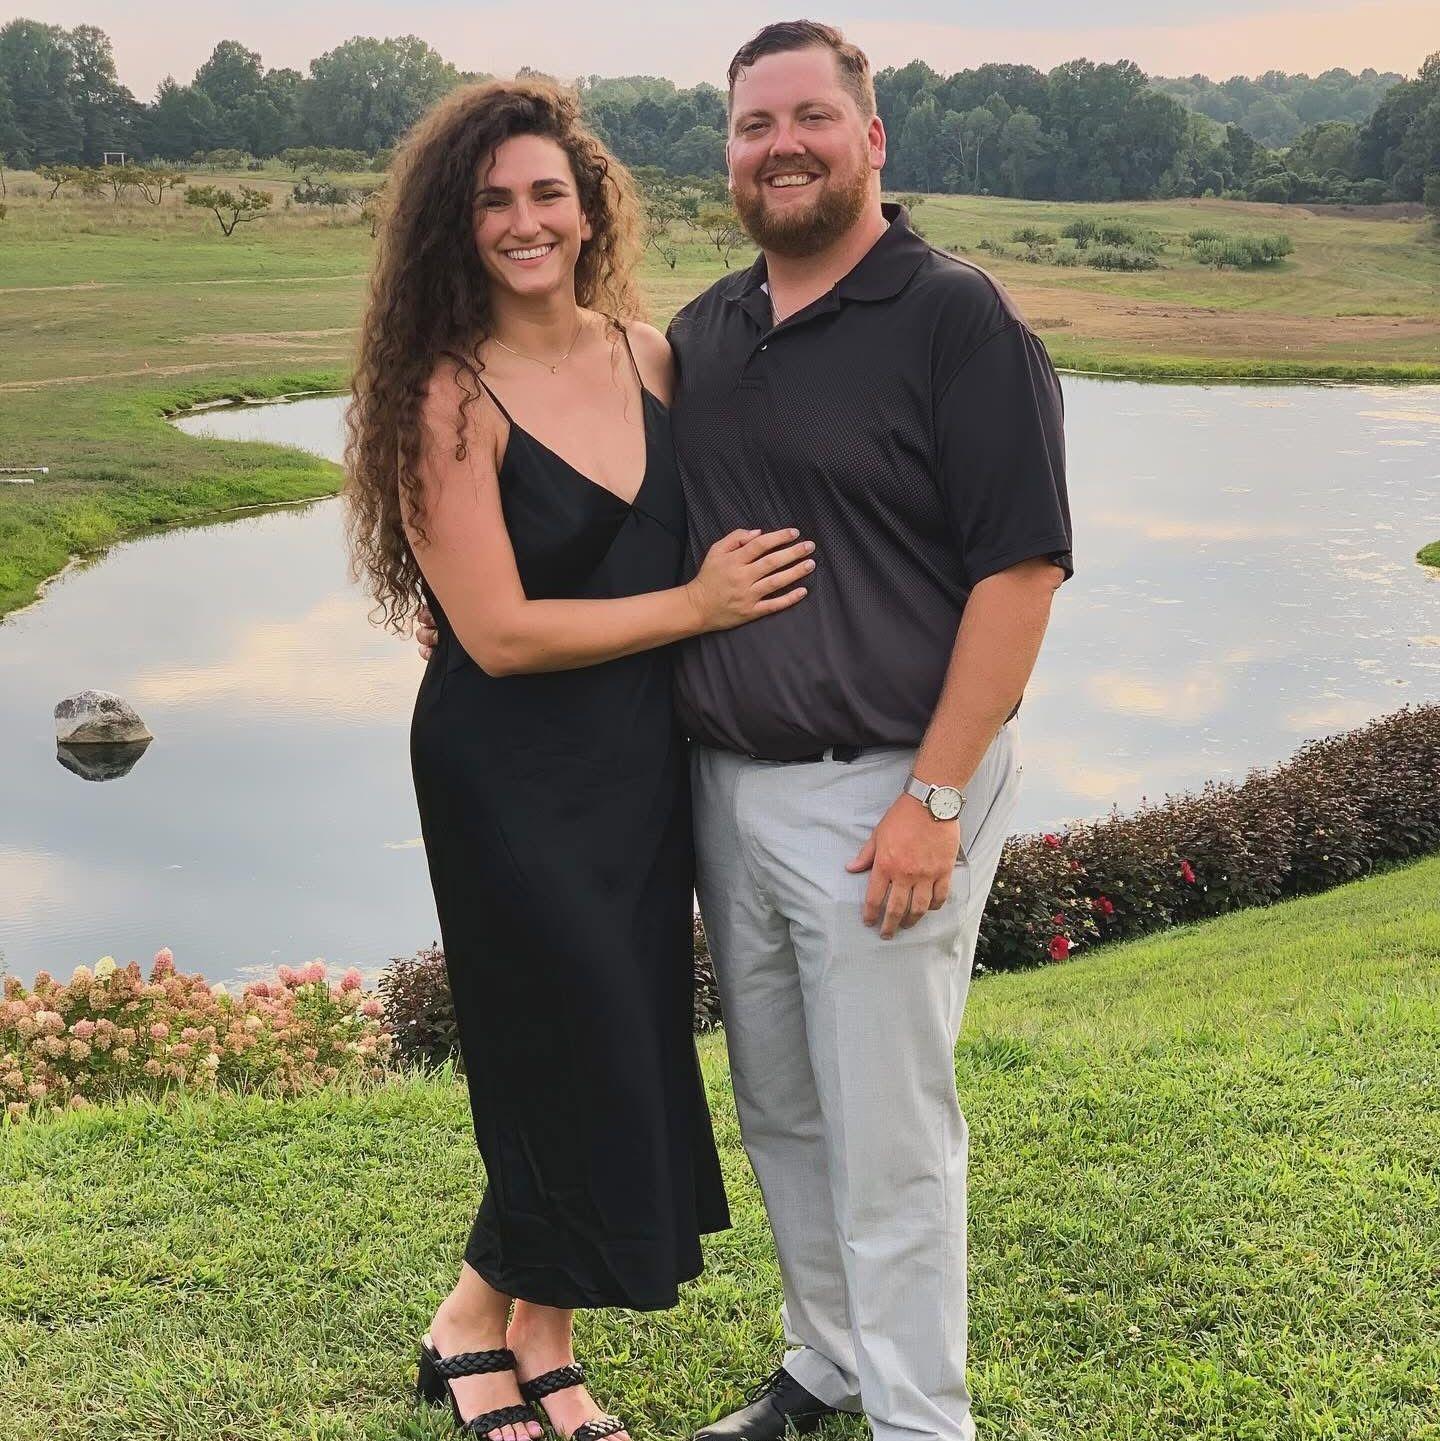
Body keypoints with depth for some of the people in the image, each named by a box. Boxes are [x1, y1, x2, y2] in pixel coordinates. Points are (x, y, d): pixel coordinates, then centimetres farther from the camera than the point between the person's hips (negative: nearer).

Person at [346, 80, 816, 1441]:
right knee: (583, 1057, 0)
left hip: (642, 761, 6)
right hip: (511, 779, -6)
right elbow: (499, 631, -18)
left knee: (633, 1052, 12)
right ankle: (478, 1330, 24)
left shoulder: (650, 357, 3)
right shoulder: (449, 397, -14)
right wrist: (698, 606, -15)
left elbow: (714, 536, 15)